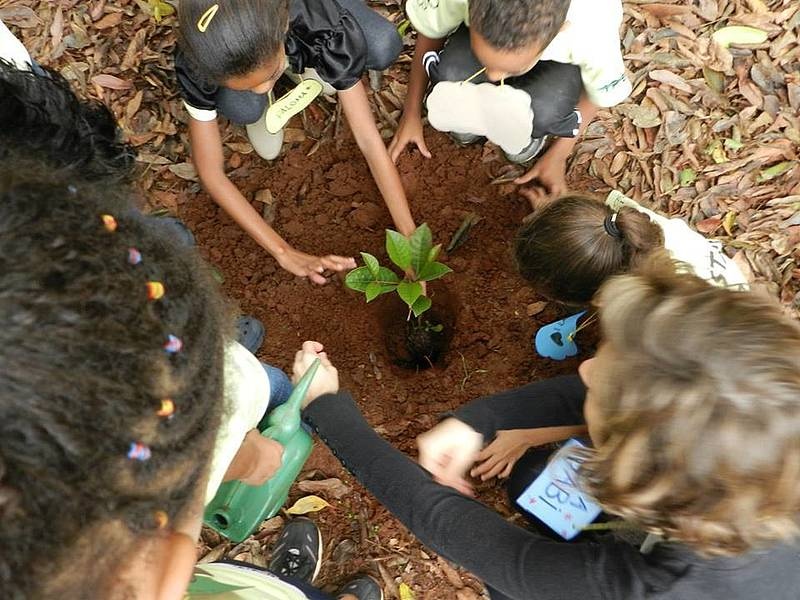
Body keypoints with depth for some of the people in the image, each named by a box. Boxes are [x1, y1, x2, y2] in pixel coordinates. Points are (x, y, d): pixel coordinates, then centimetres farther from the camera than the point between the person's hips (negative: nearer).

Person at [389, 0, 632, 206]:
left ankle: (528, 130, 2)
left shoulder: (593, 31, -39)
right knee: (451, 76, -33)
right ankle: (475, 110, 3)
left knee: (543, 112, -35)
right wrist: (412, 112, -8)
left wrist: (558, 156, -11)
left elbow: (598, 93, -16)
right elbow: (430, 31, -15)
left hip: (560, 60, -1)